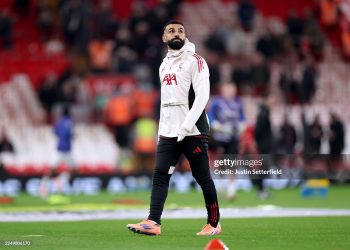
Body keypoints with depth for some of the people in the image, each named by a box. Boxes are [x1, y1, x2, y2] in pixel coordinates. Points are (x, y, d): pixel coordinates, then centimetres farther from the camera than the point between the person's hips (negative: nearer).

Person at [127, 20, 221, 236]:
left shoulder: (194, 60, -5)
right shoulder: (165, 65, 17)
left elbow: (202, 96, -14)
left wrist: (185, 127, -19)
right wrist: (162, 130, 15)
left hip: (193, 131, -6)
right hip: (168, 132, 6)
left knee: (203, 178, 0)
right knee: (160, 175, -6)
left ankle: (213, 224, 11)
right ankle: (153, 222, -13)